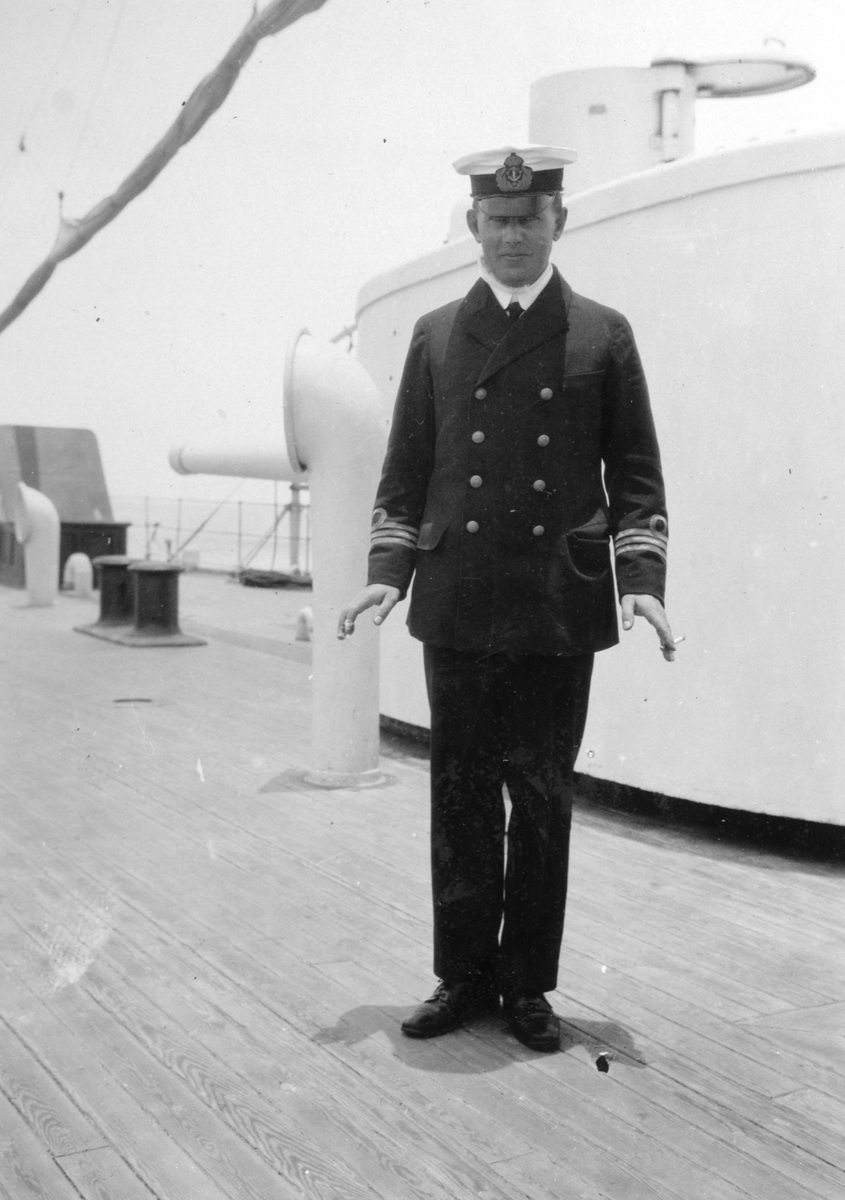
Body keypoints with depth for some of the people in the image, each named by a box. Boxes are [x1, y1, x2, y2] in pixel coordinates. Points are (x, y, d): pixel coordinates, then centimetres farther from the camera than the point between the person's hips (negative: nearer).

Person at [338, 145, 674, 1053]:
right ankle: (463, 975, 21)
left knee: (543, 801, 6)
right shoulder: (435, 334, 10)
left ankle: (528, 983, 20)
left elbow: (634, 477, 5)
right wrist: (388, 571, -3)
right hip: (456, 609, 1)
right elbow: (404, 474, 10)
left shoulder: (602, 335, 7)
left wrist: (641, 578, -8)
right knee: (461, 798, 7)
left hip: (560, 612, -1)